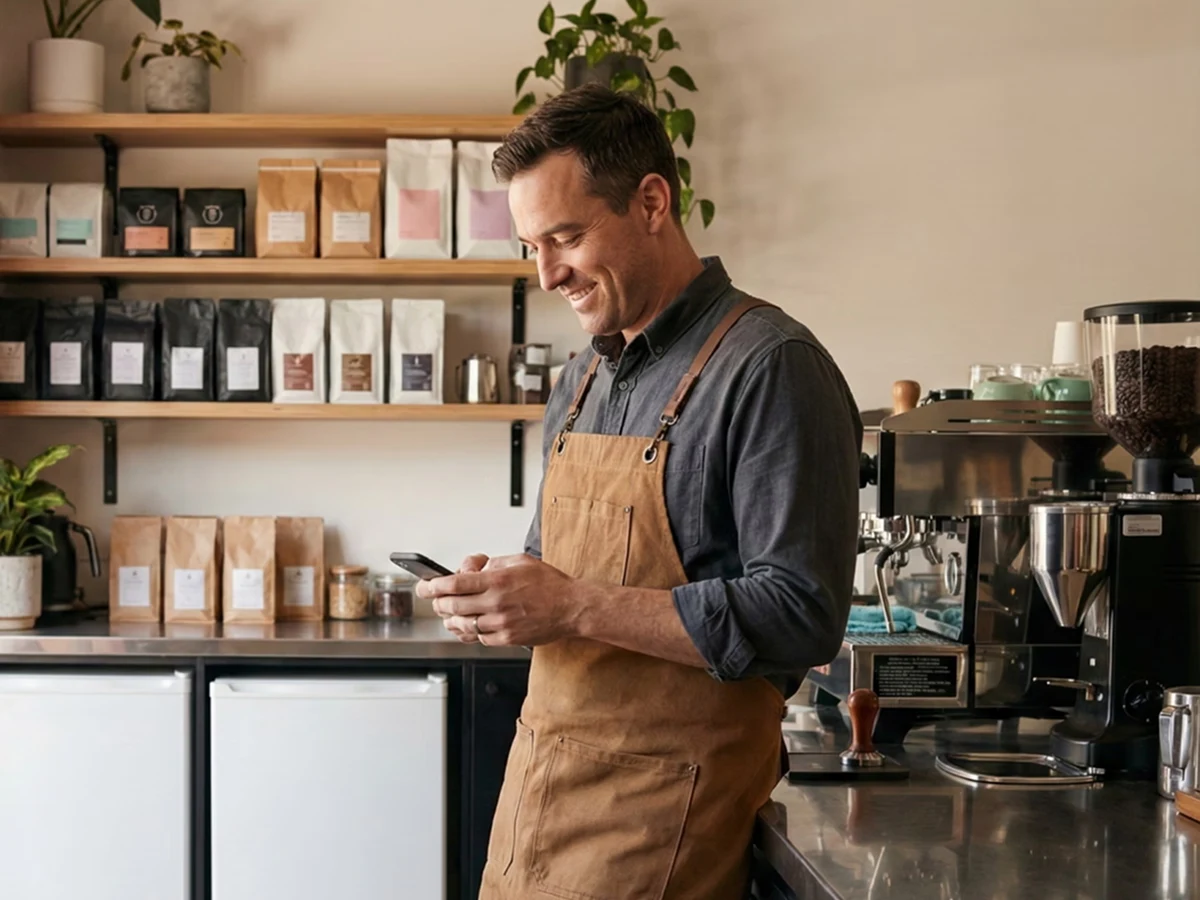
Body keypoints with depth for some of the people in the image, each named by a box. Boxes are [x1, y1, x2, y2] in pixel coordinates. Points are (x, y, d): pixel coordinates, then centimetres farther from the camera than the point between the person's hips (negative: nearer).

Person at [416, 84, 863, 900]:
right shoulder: (581, 383, 13)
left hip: (662, 806, -7)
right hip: (538, 781, 7)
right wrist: (496, 598, -1)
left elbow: (799, 619, -20)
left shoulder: (772, 368, -13)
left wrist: (576, 607, -21)